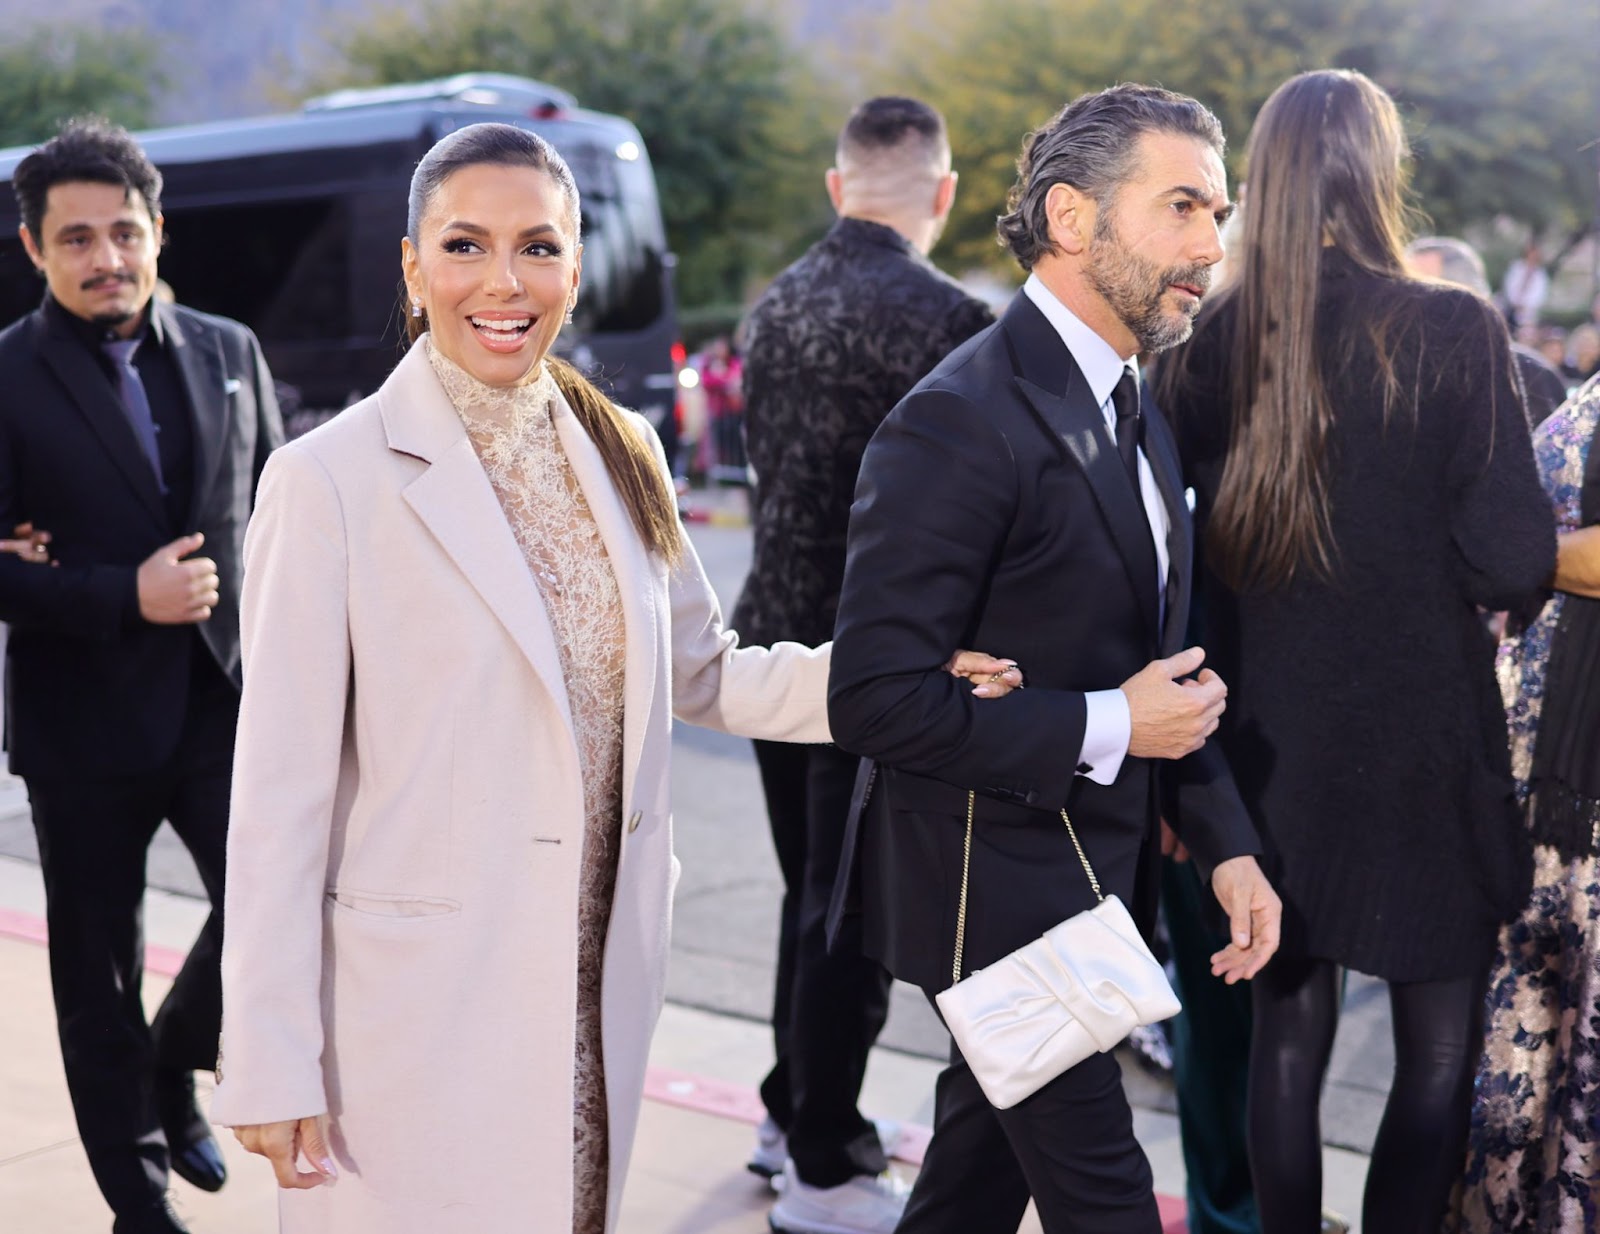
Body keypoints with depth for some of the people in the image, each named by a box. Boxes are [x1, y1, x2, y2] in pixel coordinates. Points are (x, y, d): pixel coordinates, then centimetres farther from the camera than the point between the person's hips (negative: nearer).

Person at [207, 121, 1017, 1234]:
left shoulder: (619, 455, 5)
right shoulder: (333, 479, -11)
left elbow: (699, 674, 13)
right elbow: (281, 792, -10)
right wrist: (271, 1067, -10)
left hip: (601, 997, 5)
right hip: (422, 1008, -5)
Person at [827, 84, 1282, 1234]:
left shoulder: (1135, 416, 9)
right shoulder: (963, 421, -22)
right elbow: (875, 698, -26)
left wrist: (1226, 844, 8)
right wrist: (1103, 729, -22)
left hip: (1095, 877, 9)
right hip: (999, 890, -9)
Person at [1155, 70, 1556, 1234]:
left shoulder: (1215, 341, -4)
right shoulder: (1452, 332, -14)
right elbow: (1513, 561, -14)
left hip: (1271, 744, 4)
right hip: (1421, 746, -4)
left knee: (1287, 1030, 17)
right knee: (1439, 1051, 10)